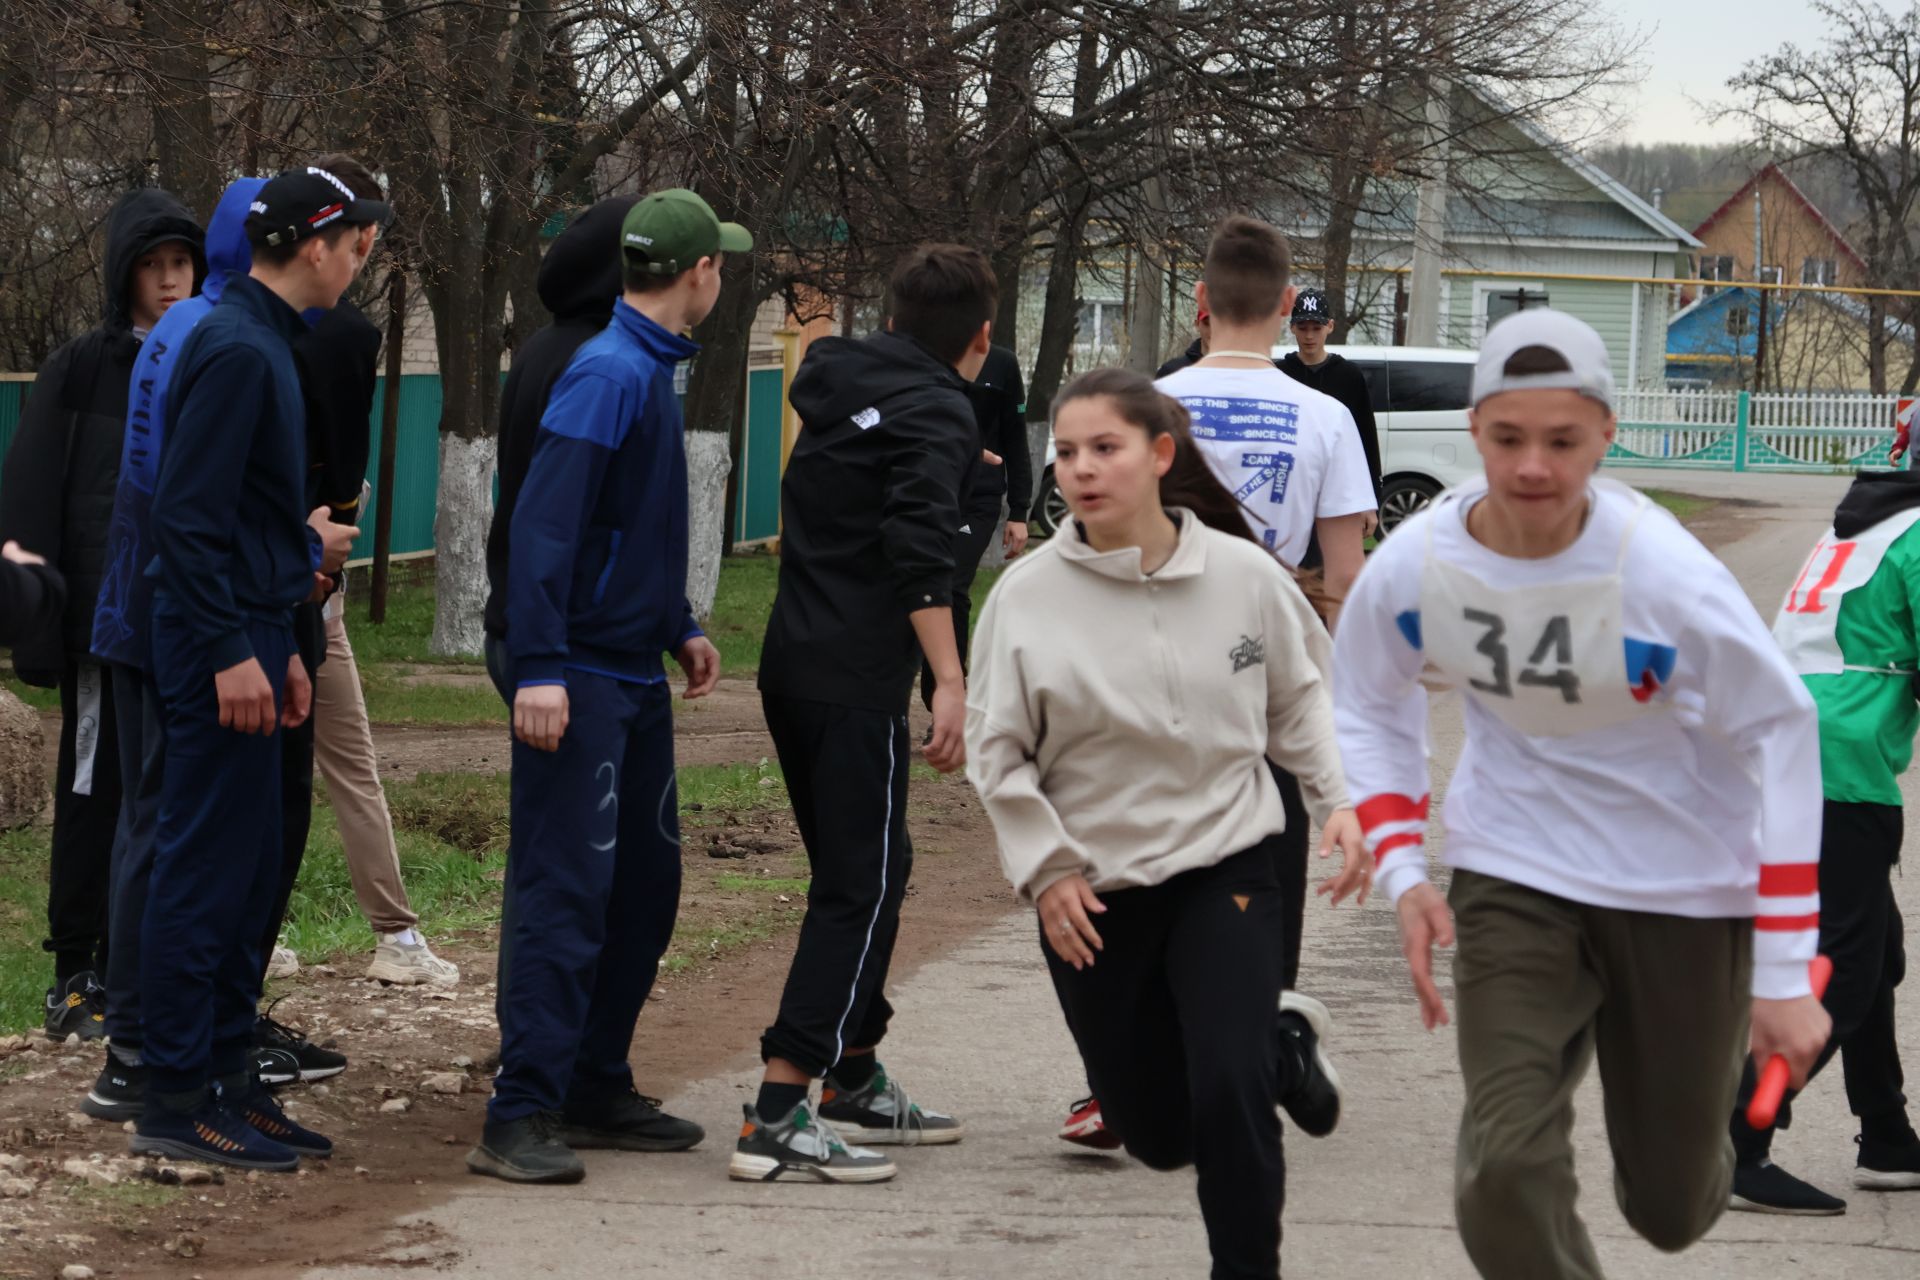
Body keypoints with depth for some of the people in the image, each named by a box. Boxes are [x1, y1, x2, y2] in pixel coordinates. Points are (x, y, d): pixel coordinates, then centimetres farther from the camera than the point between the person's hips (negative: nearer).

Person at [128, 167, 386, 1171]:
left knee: (244, 872, 13)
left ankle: (226, 1081, 19)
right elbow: (189, 514, -20)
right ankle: (175, 1100, -3)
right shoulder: (236, 350, -15)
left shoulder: (262, 343, 16)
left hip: (246, 642, 10)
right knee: (204, 871, -7)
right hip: (220, 646, -10)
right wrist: (232, 652, -22)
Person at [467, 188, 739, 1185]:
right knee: (565, 891, -10)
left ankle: (597, 1090, 23)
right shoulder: (608, 375, -16)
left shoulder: (651, 373, 14)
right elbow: (544, 523, -23)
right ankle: (521, 1116, -9)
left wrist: (678, 625, 23)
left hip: (636, 674, 10)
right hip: (581, 682, -10)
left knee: (645, 882, 14)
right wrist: (539, 670, -27)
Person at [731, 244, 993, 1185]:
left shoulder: (839, 385, 15)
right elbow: (918, 550, -23)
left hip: (790, 665, 9)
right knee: (859, 887, -9)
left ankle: (855, 1081, 30)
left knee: (873, 865, 21)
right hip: (856, 682, -9)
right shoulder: (938, 414, -9)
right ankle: (778, 1116, -17)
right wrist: (951, 682, -26)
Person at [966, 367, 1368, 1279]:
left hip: (1226, 866, -1)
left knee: (1230, 1094, -19)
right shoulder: (1027, 595, -10)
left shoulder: (1244, 574, -7)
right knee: (1156, 1131, 10)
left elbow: (1298, 696, 9)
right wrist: (1045, 868, -8)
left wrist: (1338, 800, -1)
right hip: (1093, 894, 1)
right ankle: (1273, 1051, 42)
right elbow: (997, 750, -2)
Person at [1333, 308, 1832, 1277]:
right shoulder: (1414, 567, -15)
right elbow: (1369, 708, 6)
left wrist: (1784, 972, -16)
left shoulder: (1662, 571, -24)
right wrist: (1401, 872, -8)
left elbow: (1780, 732, -15)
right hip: (1513, 871, 1)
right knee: (1505, 1171, -17)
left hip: (1686, 885, -1)